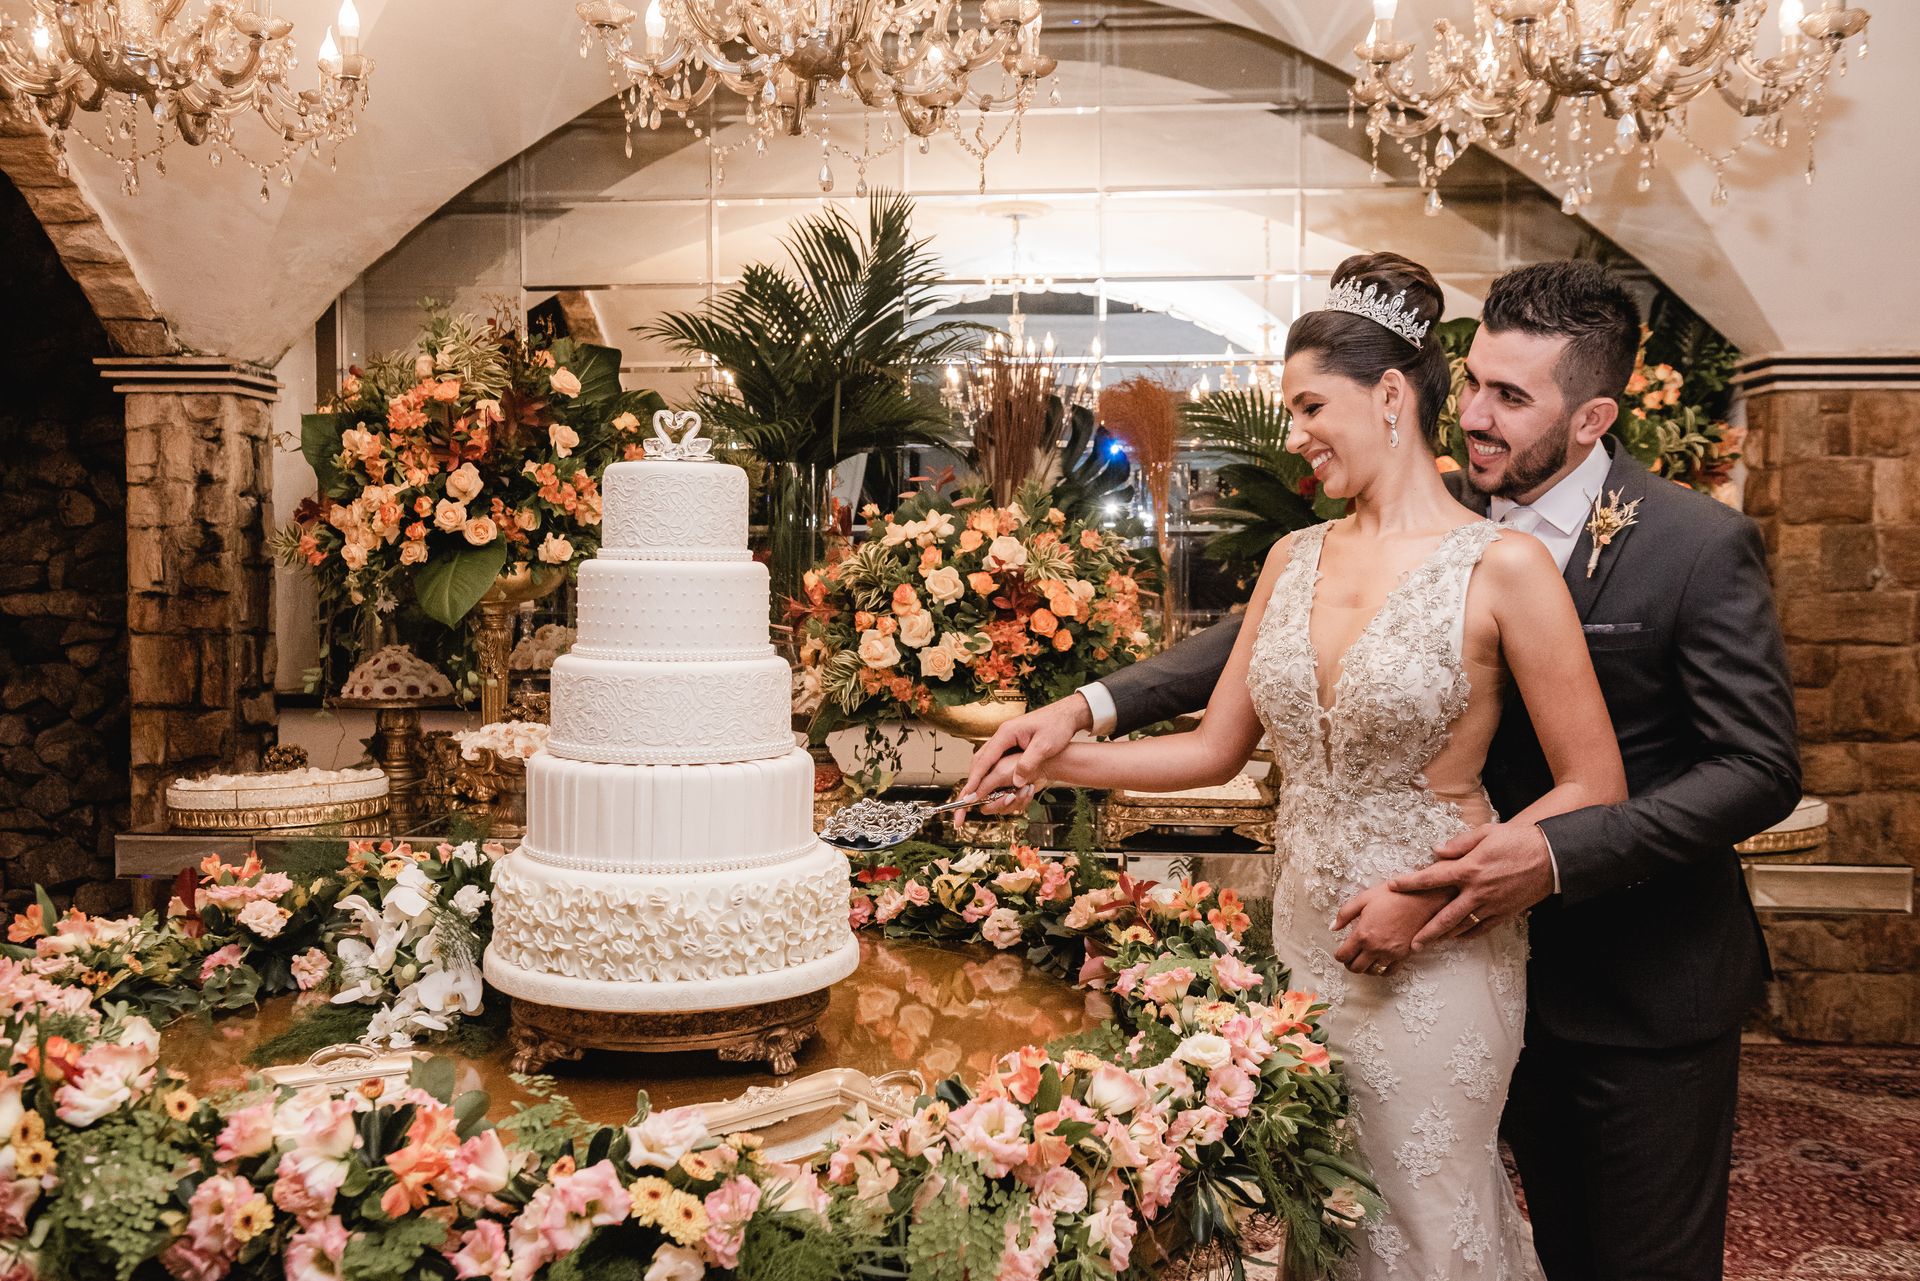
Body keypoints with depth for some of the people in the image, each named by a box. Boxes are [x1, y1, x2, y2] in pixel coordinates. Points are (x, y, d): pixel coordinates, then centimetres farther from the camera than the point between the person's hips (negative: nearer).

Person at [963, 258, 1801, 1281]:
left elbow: (1760, 766, -18)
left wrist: (1558, 854, -31)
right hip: (1510, 956, 4)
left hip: (1651, 986, -4)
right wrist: (1092, 706, -17)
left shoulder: (1702, 547, -17)